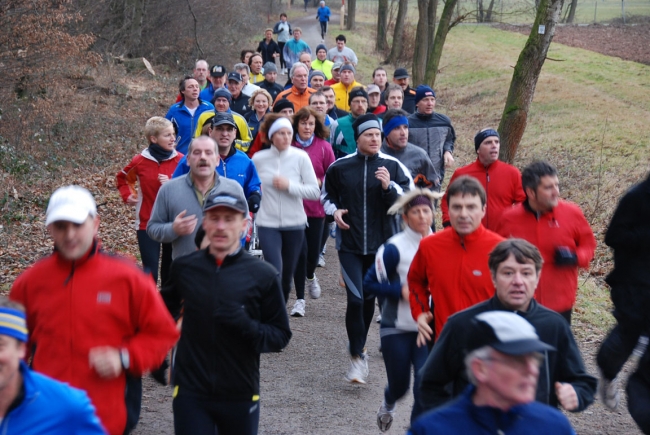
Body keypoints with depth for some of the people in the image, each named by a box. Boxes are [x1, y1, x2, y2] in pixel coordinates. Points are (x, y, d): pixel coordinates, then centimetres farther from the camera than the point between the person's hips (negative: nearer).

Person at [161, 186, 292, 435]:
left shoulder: (263, 275, -7)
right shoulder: (183, 268, 0)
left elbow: (281, 336, -4)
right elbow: (166, 310, 20)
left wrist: (247, 326, -21)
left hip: (241, 395, 0)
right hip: (190, 394, 1)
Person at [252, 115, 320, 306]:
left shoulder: (300, 157, -6)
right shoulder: (258, 159, -3)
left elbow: (314, 191, -8)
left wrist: (289, 185, -18)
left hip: (294, 223, 1)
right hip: (267, 224, -1)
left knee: (288, 273, 12)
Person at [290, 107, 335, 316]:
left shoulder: (324, 147, -1)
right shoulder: (288, 146, -4)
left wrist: (319, 182, -13)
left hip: (316, 207, 1)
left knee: (314, 251, 6)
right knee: (300, 251, -6)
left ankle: (310, 276, 43)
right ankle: (300, 299, 8)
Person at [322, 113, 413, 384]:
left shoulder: (393, 166, -2)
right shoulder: (339, 167, 0)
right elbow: (327, 194, 17)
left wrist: (389, 186, -19)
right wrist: (334, 210, -3)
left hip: (381, 244, 1)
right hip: (349, 244, -1)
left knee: (369, 299, 13)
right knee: (355, 299, -12)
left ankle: (357, 348, 34)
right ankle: (358, 356, -3)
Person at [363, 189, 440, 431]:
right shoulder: (394, 248, -12)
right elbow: (370, 283, -9)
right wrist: (401, 291, -19)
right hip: (396, 329, -2)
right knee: (400, 384, 13)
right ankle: (388, 404, 50)